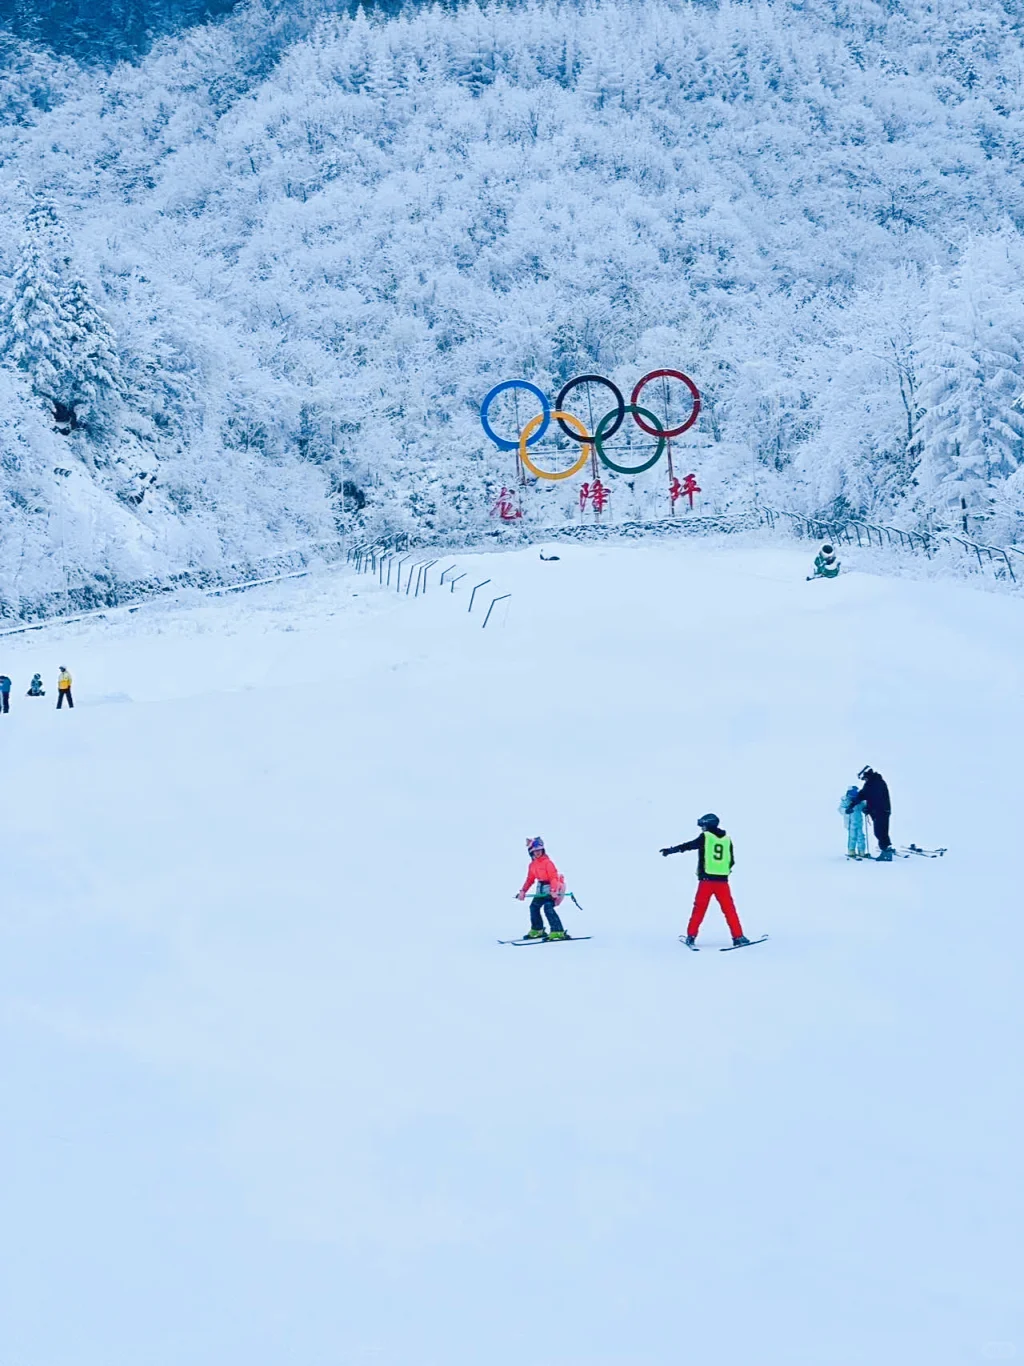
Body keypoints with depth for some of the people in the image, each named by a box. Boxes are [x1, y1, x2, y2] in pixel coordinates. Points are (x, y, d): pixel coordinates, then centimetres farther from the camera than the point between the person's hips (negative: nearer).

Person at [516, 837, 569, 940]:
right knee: (534, 907, 11)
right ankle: (537, 931, 29)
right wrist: (523, 891, 12)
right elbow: (530, 879, 17)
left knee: (548, 908, -24)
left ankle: (558, 932, -27)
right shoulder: (532, 865, 8)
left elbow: (553, 877, -25)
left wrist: (553, 891, -37)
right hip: (541, 889, 9)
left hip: (551, 888, -9)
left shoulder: (547, 862, -17)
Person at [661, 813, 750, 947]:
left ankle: (691, 936, 5)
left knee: (699, 908, 6)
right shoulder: (727, 840, 10)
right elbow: (731, 861, 14)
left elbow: (688, 845, -3)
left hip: (706, 879, -2)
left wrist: (671, 850, 4)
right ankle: (738, 936, 1)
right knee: (729, 909, 6)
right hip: (722, 881, 2)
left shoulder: (705, 837, -1)